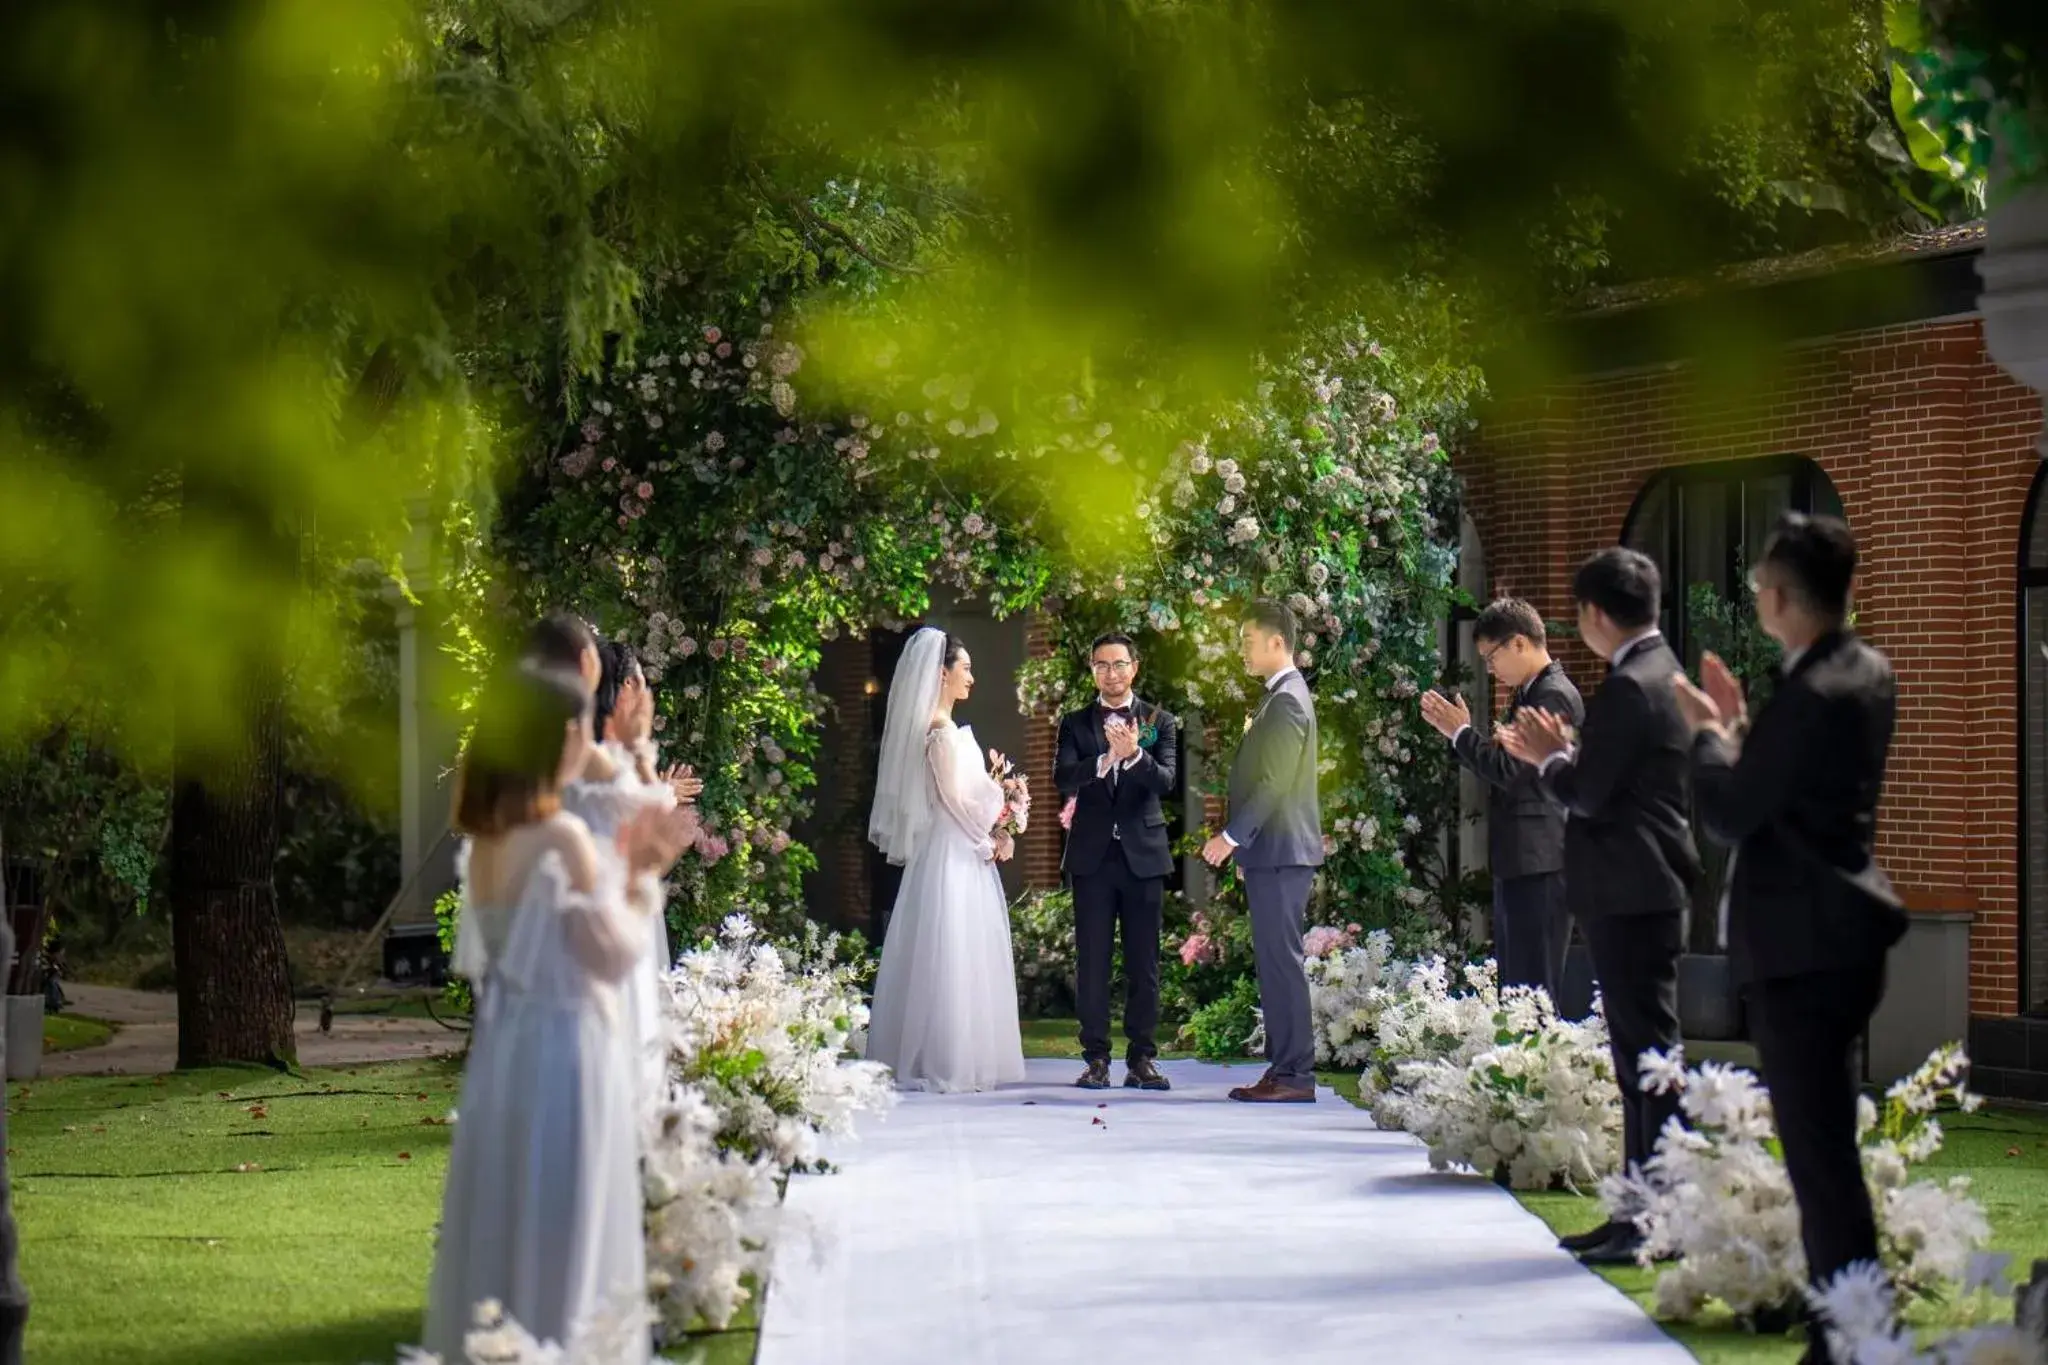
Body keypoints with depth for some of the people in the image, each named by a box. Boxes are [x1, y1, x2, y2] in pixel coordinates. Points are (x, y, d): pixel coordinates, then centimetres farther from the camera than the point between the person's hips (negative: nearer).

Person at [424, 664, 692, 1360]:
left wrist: (622, 867, 12)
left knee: (504, 1229, 16)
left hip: (504, 1047, 8)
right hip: (564, 1052, -8)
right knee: (558, 1238, 1)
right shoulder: (561, 836, -18)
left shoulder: (487, 837, 6)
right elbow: (612, 956, -13)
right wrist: (634, 877, -1)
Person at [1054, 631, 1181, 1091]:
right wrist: (1105, 759, -27)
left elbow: (1166, 781, -7)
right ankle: (1096, 1057, 4)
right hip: (1092, 855, 0)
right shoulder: (1075, 724, 7)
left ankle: (1142, 1057, 5)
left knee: (1144, 962, 1)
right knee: (1092, 961, 0)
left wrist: (1135, 755, -27)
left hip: (1143, 854, 0)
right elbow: (1063, 779, -9)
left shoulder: (1159, 721, 7)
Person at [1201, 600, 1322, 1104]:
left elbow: (1274, 783, -20)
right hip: (1271, 852, 10)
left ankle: (1295, 1075, -9)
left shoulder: (1287, 700, -13)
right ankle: (1284, 1068, 13)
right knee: (1273, 960, 11)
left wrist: (1231, 835, -19)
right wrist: (1238, 838, 20)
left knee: (1281, 959, -9)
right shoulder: (1278, 696, 18)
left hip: (1280, 853, -10)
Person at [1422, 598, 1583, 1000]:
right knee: (1512, 987, 12)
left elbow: (1510, 770, -20)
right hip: (1518, 864, 11)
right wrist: (1459, 730, 9)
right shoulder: (1528, 695, 17)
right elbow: (1503, 766, 19)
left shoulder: (1553, 696, -14)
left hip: (1540, 865, -11)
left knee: (1534, 989, -11)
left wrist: (1461, 732, -8)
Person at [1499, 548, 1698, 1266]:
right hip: (1645, 890, 11)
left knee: (1649, 1053, -9)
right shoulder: (1663, 674, 15)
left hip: (1630, 896, -11)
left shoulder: (1628, 688, -17)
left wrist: (1552, 758, 0)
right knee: (1641, 1054, 13)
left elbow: (1588, 795, -18)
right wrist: (1561, 756, 14)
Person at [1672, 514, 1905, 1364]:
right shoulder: (1867, 674, 10)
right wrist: (1739, 726, 15)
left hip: (1802, 947, -11)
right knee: (1824, 1142, 18)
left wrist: (1708, 732, -1)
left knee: (1819, 1151, -7)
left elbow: (1729, 816, -15)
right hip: (1845, 934, 11)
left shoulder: (1811, 697, -21)